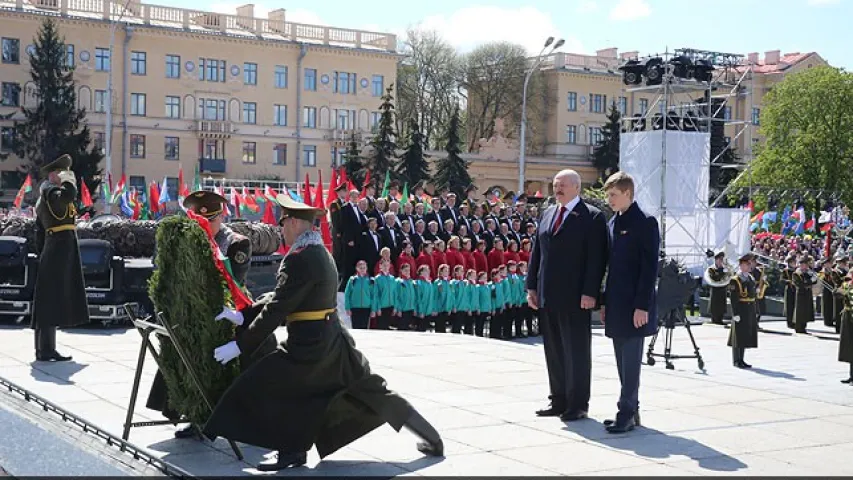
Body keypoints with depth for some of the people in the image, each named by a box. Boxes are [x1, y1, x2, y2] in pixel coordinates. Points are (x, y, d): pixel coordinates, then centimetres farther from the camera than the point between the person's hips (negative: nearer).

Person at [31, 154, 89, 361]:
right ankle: (47, 350, -9)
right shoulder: (49, 190, -10)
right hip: (61, 248, -11)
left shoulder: (43, 198, 22)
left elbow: (39, 231, 23)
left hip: (51, 251, 11)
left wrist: (42, 254, 23)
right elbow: (68, 195, -33)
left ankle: (43, 348, 17)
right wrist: (67, 181, -14)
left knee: (48, 300, 12)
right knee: (52, 299, -9)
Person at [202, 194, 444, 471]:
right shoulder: (321, 253, 11)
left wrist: (240, 345, -14)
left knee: (255, 388, 1)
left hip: (308, 348, -9)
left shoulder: (300, 259, -18)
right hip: (333, 342, 9)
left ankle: (293, 450, 6)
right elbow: (278, 297, 14)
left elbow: (276, 310, -19)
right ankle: (431, 438, 23)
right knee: (371, 393, 18)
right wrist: (243, 315, 8)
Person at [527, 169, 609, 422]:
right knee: (554, 351, 11)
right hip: (548, 296, 7)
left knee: (576, 351, 2)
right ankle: (559, 401, 20)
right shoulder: (548, 214, 15)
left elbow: (597, 258, -11)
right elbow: (536, 252, 16)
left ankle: (578, 404, 10)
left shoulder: (592, 217, -6)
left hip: (574, 297, -6)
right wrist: (532, 287, 10)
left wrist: (589, 293, -17)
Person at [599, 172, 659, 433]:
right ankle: (631, 412, 18)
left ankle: (627, 413, -1)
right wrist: (605, 301, 15)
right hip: (616, 304, 8)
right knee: (623, 362, 11)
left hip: (634, 306, -8)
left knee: (630, 362, -5)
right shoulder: (613, 223, 15)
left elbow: (650, 267, -13)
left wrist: (642, 305, -17)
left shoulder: (645, 223, -9)